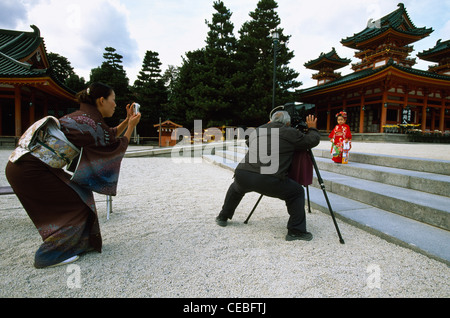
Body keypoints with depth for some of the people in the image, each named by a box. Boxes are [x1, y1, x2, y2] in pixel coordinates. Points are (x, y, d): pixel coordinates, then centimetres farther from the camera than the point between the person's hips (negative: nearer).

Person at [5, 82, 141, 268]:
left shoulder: (82, 117, 14)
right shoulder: (90, 123, -14)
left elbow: (109, 136, 28)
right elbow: (116, 147, 0)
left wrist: (127, 121, 22)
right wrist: (131, 126, 9)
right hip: (31, 171, -10)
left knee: (81, 195, 16)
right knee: (76, 205, 2)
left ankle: (80, 242, 31)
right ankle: (49, 255, 12)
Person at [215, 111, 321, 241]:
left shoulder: (258, 130, 22)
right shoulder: (290, 133, 8)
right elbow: (313, 140, 15)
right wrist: (312, 128, 35)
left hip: (242, 176, 5)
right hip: (269, 180, -5)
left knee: (236, 188, 37)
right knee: (297, 193, 17)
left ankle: (222, 217, 47)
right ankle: (296, 231, 14)